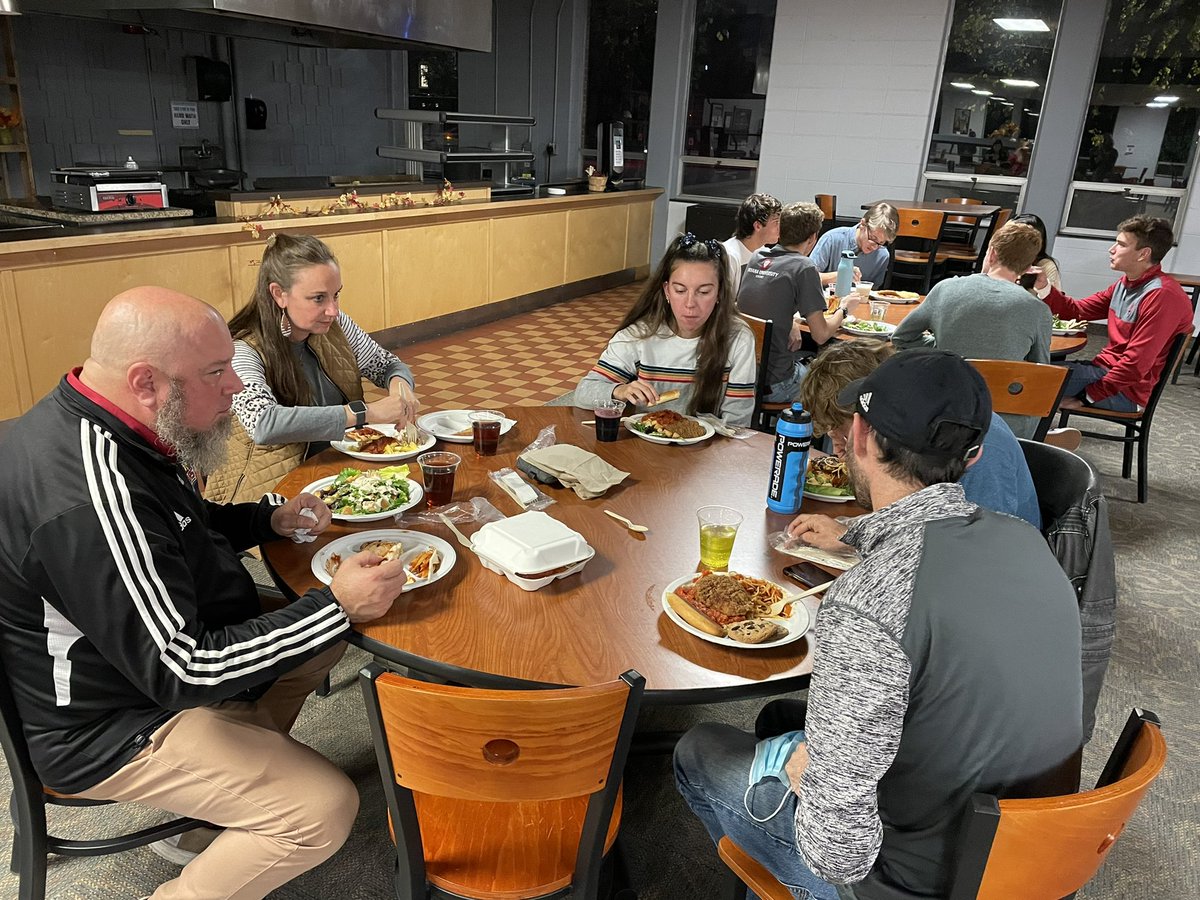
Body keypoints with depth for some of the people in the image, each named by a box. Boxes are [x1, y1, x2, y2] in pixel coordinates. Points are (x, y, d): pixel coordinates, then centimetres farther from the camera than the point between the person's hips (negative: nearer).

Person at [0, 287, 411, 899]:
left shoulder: (92, 425, -2)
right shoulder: (90, 495, -34)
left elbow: (166, 533, 16)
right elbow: (184, 671, -31)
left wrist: (270, 518, -1)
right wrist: (337, 606, -26)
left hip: (146, 653, 10)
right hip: (110, 728, -10)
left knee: (327, 633, 15)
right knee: (325, 808, -19)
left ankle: (229, 785, 18)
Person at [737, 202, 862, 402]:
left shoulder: (757, 256, 6)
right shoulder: (804, 267, -14)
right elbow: (821, 335, -12)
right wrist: (844, 309, 6)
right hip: (772, 385, -7)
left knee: (808, 360, 30)